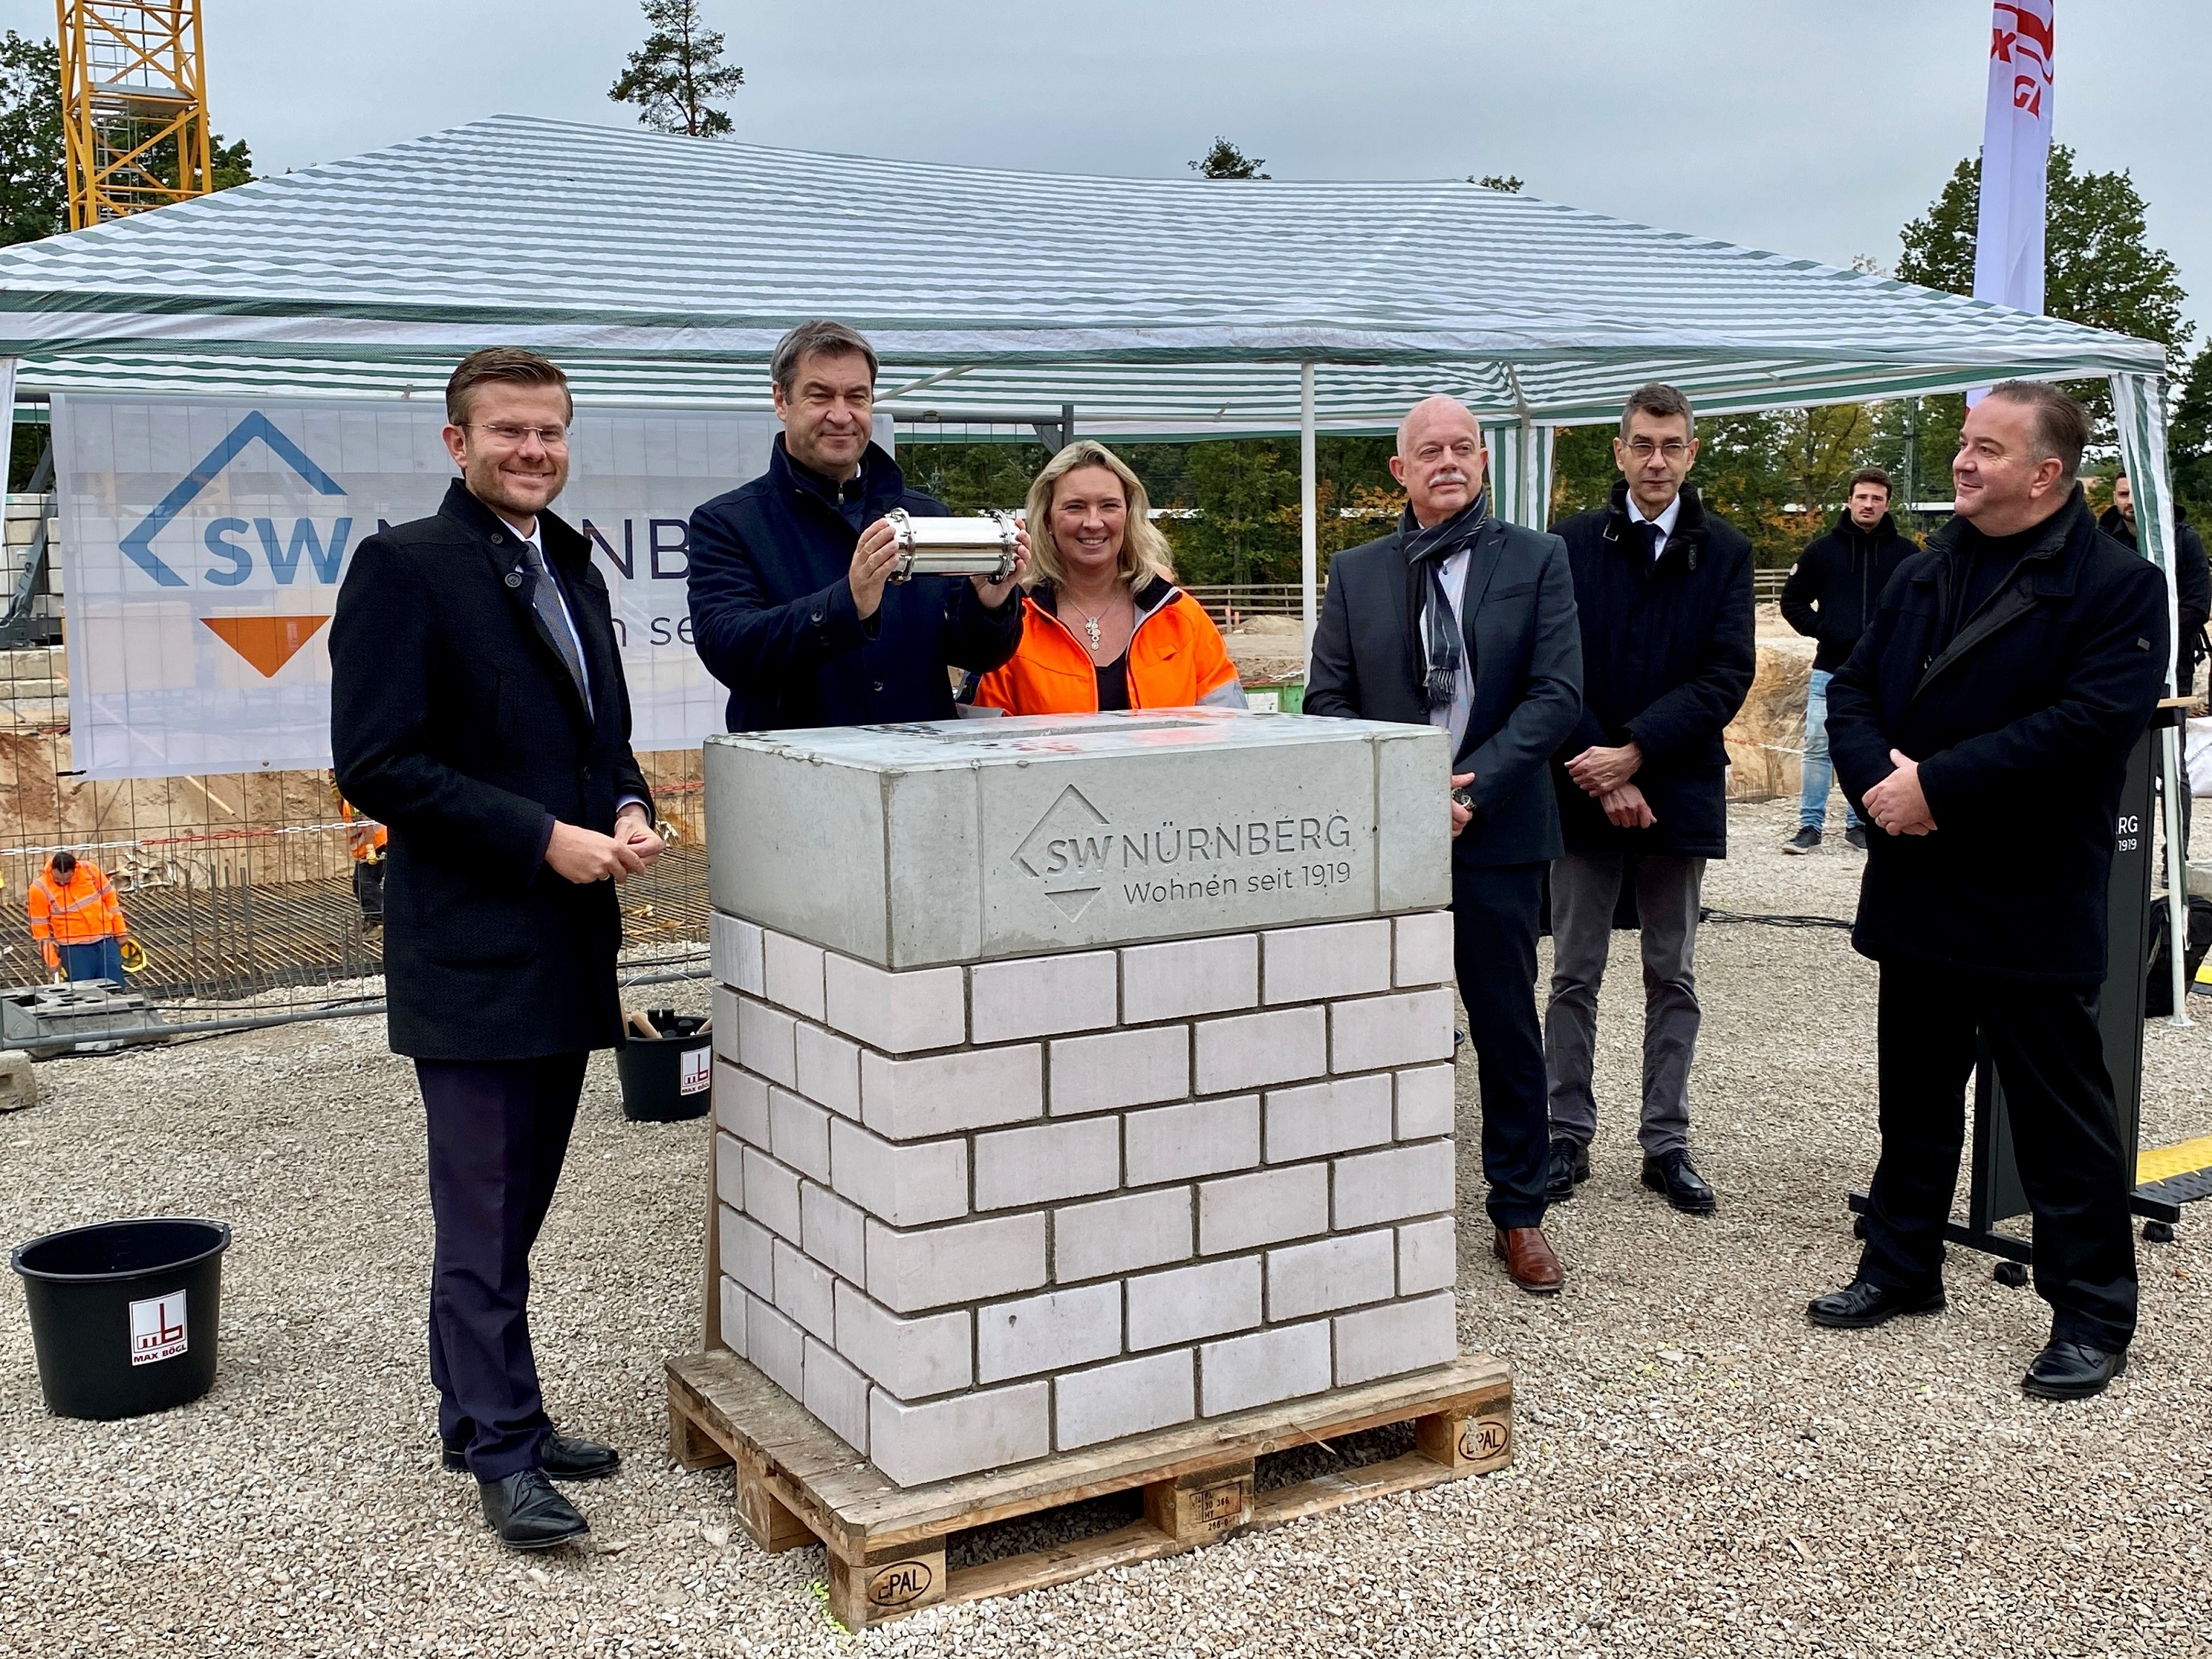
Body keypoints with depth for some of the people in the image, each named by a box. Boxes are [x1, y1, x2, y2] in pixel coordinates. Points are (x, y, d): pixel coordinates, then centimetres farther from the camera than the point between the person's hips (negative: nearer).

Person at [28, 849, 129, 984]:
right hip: (74, 947, -2)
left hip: (105, 939, 3)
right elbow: (40, 926, -5)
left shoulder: (89, 869, -7)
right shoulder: (39, 888, -12)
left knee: (115, 988, 5)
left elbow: (110, 898, 6)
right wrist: (52, 961, -2)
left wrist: (120, 931, 9)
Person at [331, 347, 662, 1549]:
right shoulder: (404, 566, -9)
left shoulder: (570, 569, 14)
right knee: (484, 1216, 0)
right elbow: (376, 764, -15)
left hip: (568, 943, 8)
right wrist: (544, 838, -18)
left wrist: (628, 809, 1)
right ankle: (504, 1455, 10)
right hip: (470, 948, -8)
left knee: (513, 1206, 16)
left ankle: (484, 1415, 28)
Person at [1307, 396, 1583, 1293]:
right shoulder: (1356, 572, 7)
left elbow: (1556, 691, -6)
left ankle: (1518, 1213, 20)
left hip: (1497, 830, -1)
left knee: (1507, 1026, 7)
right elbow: (1327, 698, 3)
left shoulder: (1535, 559, 2)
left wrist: (1472, 788, -17)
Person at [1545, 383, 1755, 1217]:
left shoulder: (1725, 552, 2)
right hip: (1585, 791, -1)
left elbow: (1727, 677, -6)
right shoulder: (1573, 544, 1)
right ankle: (1568, 1135, 16)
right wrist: (1603, 775, -12)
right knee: (1575, 975, 6)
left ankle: (1666, 1142, 18)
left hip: (1680, 790, 1)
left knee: (1673, 979, 9)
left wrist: (1636, 752, -16)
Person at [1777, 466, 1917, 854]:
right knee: (1818, 746, -2)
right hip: (1831, 668, 0)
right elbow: (1793, 600, 8)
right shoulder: (1823, 550, 3)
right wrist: (1821, 630, -6)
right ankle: (1810, 826, 4)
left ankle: (1859, 823, 18)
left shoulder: (1906, 553, 1)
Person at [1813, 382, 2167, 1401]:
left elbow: (2090, 723, -22)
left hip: (2032, 905, -6)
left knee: (2061, 1112, 2)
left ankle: (2091, 1315, 15)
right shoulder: (1926, 576, 12)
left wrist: (1936, 784, -22)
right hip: (1918, 891, 7)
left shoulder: (2116, 585, -10)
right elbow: (1854, 689, 9)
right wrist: (1876, 777, -12)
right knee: (1916, 1095, 18)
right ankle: (1901, 1268, 32)